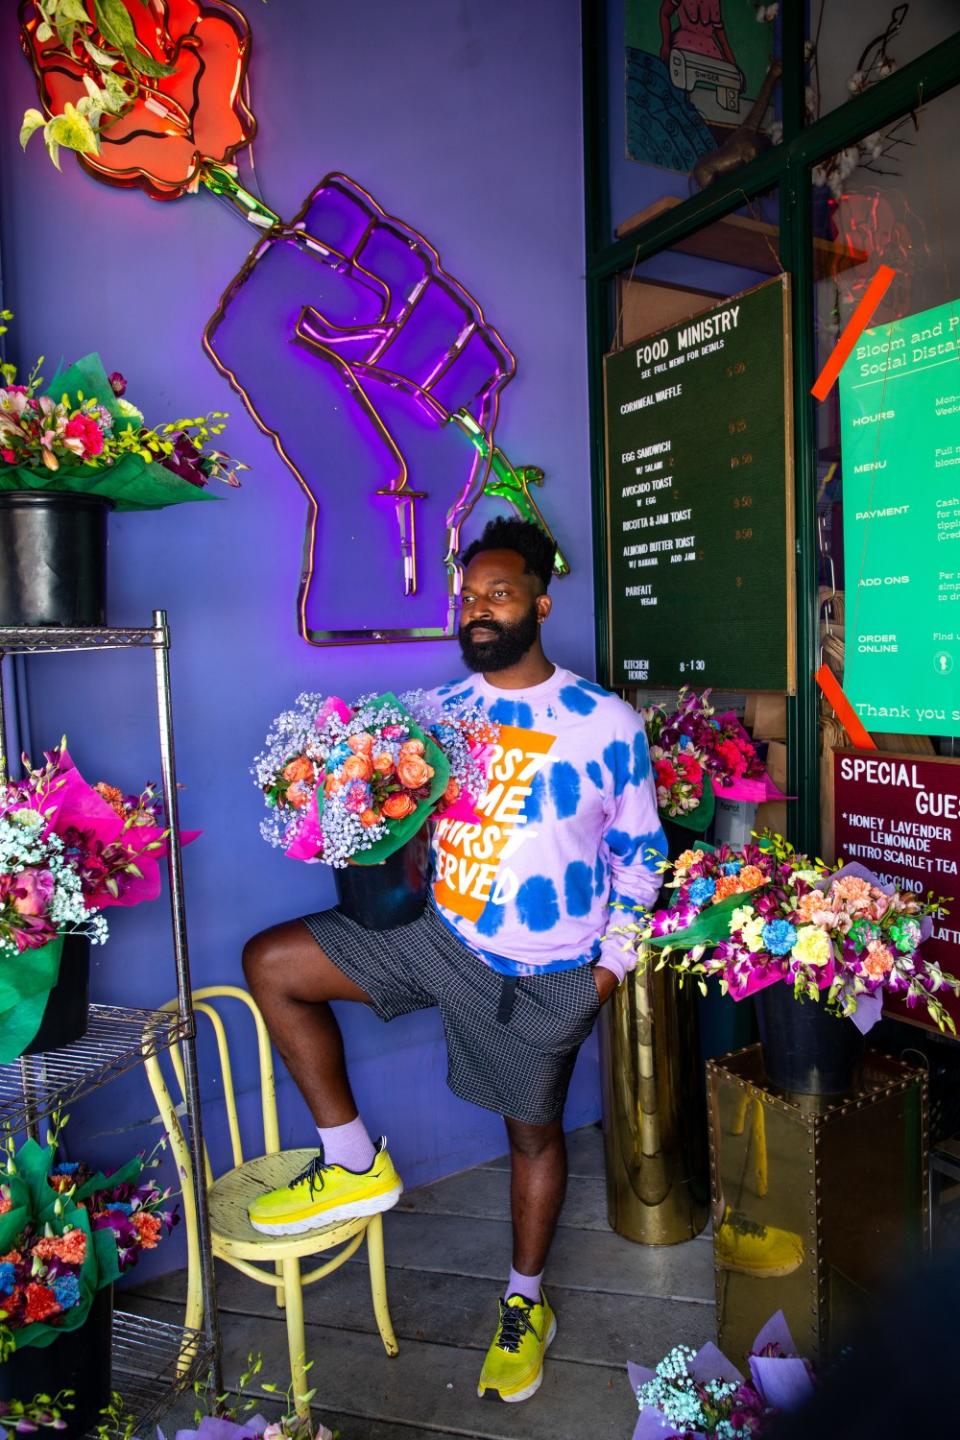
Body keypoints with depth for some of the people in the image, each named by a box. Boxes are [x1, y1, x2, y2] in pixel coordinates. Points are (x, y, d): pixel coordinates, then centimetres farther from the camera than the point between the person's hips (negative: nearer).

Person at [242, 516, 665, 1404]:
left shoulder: (607, 722, -11)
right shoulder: (439, 712, 0)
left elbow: (637, 852, -4)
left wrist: (612, 960, -6)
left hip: (545, 973, -3)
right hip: (439, 935, 4)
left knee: (533, 1130, 14)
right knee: (270, 962, -6)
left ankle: (526, 1304, 45)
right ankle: (355, 1165, 8)